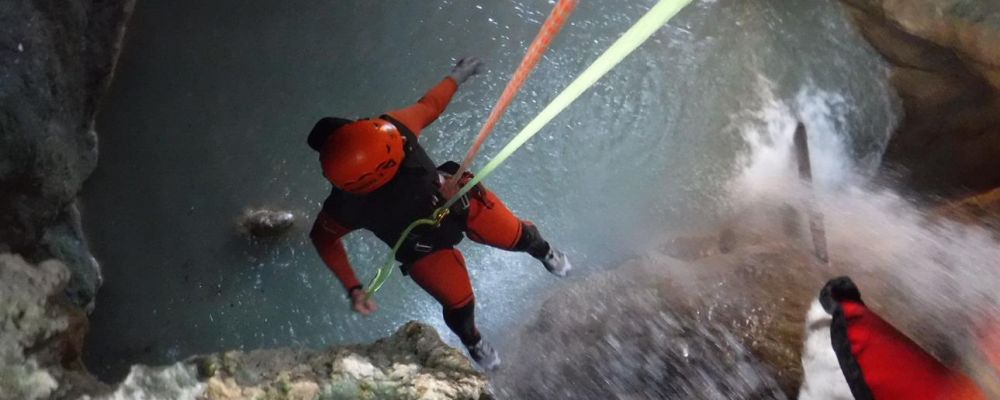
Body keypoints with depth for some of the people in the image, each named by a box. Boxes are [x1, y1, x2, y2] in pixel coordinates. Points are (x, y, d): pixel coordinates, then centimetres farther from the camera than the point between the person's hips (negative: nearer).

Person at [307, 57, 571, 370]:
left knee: (519, 236, 18)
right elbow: (322, 238, -12)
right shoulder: (346, 208, -35)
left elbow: (429, 106, -10)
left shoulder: (391, 127, -33)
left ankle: (545, 253, 59)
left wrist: (457, 77, 7)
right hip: (424, 248, -2)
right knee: (459, 304, 10)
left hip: (459, 199, 3)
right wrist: (353, 288, -15)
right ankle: (473, 342, 50)